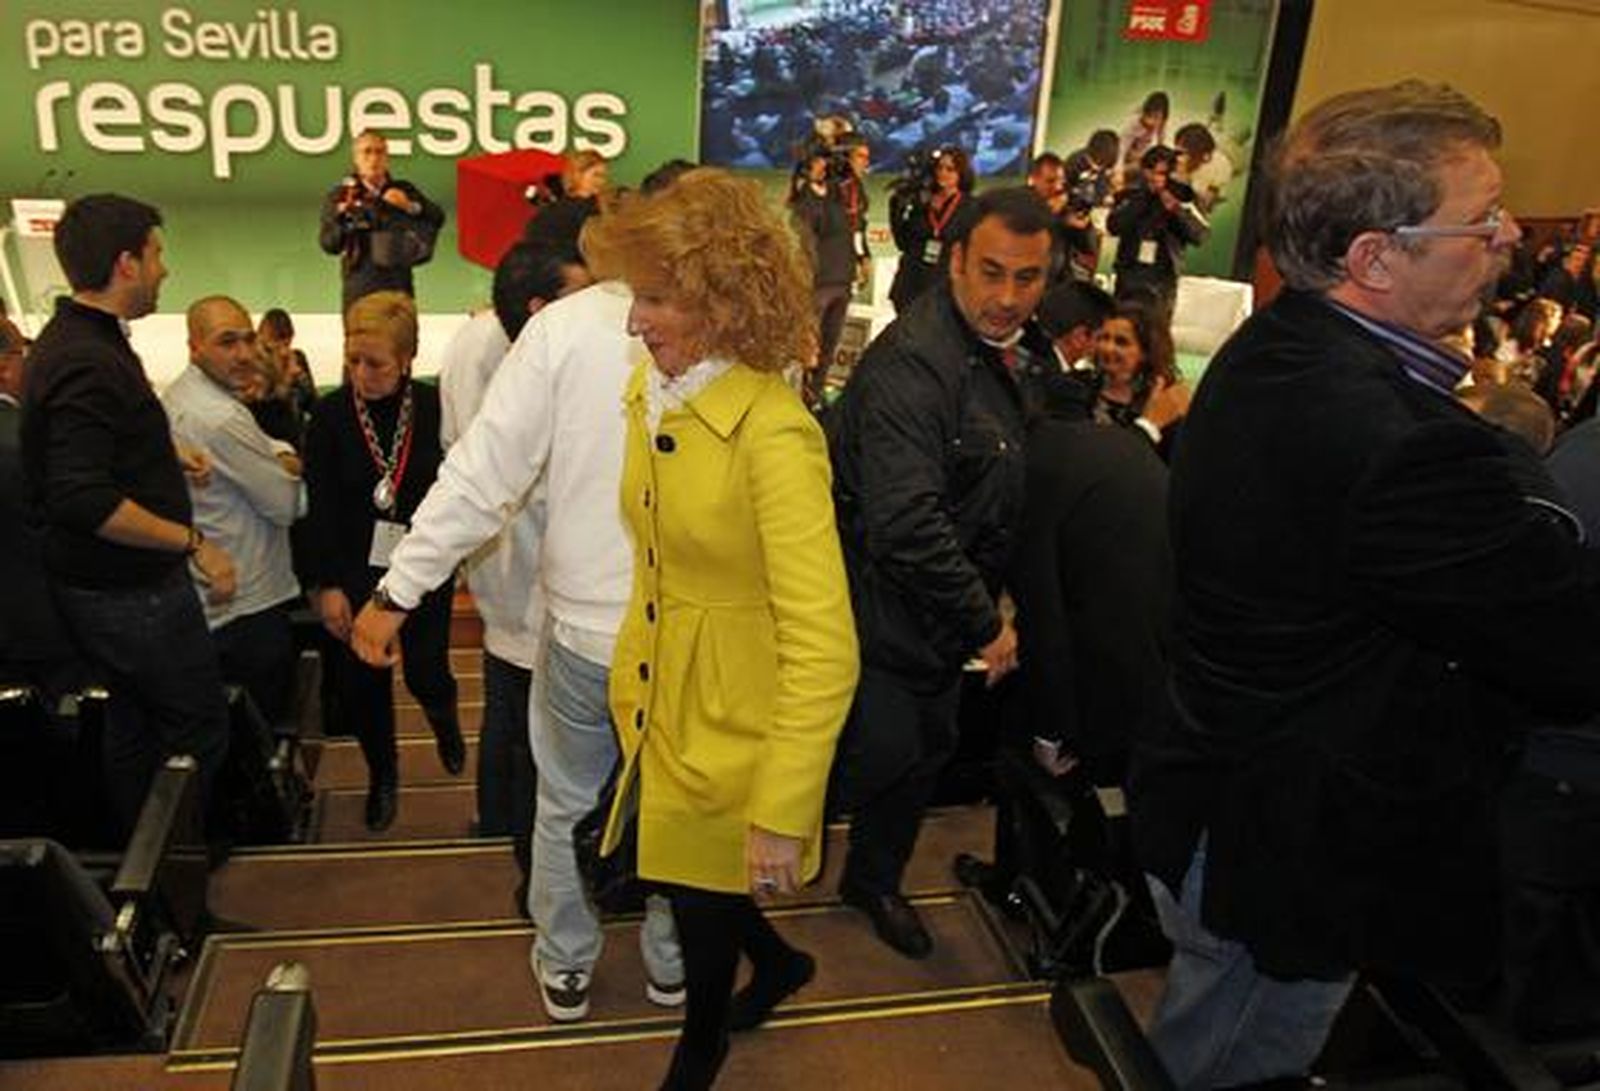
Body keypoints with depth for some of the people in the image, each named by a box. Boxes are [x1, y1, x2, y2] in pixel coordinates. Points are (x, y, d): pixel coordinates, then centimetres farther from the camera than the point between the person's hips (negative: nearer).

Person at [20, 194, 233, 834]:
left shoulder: (74, 340, 9)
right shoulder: (87, 363, -24)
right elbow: (85, 500, -30)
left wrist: (163, 457, 15)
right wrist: (193, 542, -25)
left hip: (110, 586, 11)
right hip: (131, 591, -11)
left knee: (133, 724, 21)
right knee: (197, 731, 1)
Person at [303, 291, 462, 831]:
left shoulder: (434, 408, -8)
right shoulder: (330, 415, -7)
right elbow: (319, 508, -5)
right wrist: (328, 584, -7)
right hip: (357, 572, 1)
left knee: (426, 673, 2)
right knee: (363, 681, 8)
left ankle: (443, 716, 41)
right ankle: (382, 775, 33)